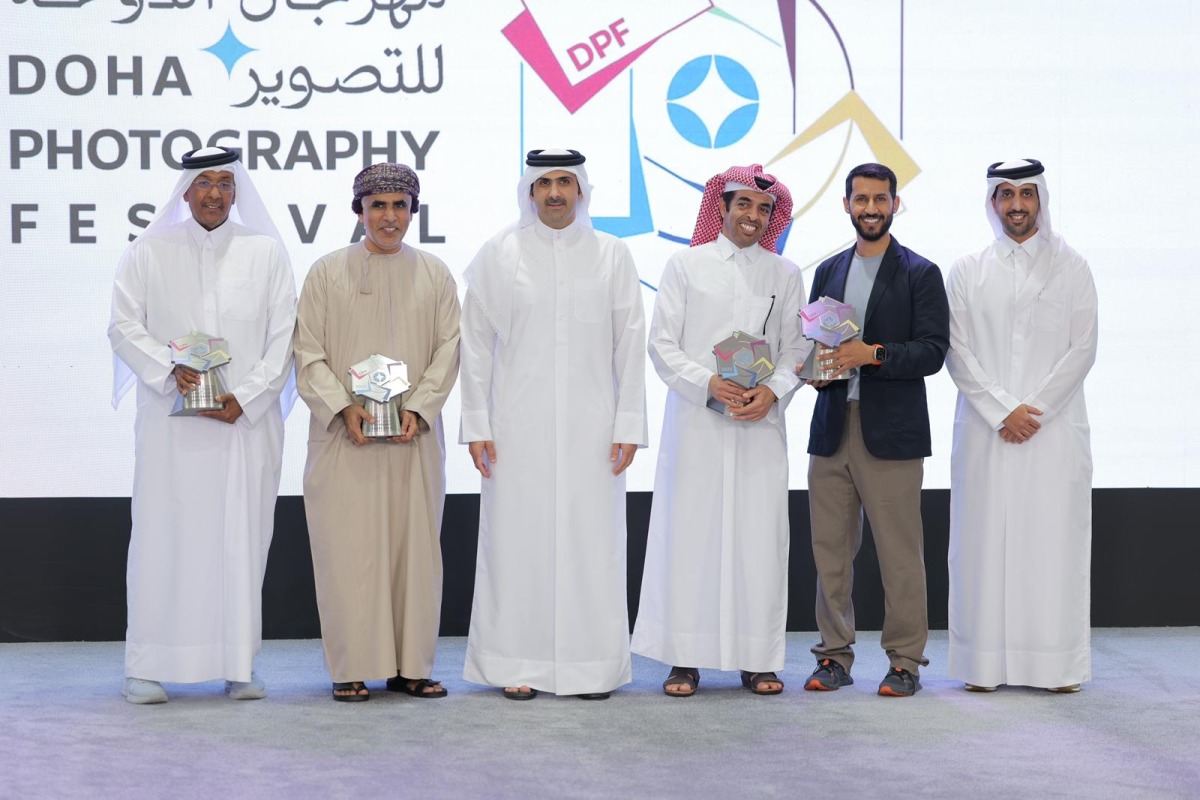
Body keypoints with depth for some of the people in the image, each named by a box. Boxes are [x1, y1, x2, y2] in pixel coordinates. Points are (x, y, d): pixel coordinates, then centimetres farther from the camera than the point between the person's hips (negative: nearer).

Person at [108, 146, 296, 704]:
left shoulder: (267, 253, 8)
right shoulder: (148, 253, 7)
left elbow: (283, 337, 4)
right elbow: (125, 327, 3)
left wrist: (246, 397, -7)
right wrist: (169, 370, -13)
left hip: (246, 421, 1)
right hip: (171, 422, -1)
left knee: (242, 538, 1)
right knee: (163, 536, -2)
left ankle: (239, 666, 8)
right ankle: (148, 667, 4)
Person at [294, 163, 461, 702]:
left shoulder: (435, 275, 9)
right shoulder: (327, 272, 4)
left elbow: (448, 350, 4)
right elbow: (309, 354, 0)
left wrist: (417, 409, -10)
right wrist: (344, 408, -13)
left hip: (415, 436, 2)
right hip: (343, 436, -2)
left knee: (415, 546, 3)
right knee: (348, 548, -3)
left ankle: (410, 666, 10)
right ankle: (352, 669, 2)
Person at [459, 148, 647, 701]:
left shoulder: (612, 255, 7)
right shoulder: (499, 254, 5)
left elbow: (630, 344, 6)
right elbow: (476, 342, 5)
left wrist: (628, 424, 0)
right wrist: (476, 425, 0)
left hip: (591, 426, 1)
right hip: (518, 426, 0)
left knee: (591, 541, 0)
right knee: (518, 540, -1)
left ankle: (591, 666, 9)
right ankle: (518, 665, 7)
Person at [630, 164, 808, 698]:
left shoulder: (785, 275, 12)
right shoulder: (686, 265, 7)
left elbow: (796, 349, 10)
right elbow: (662, 343, 2)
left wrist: (773, 390, -10)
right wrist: (707, 384, -13)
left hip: (760, 423, 2)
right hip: (695, 419, -1)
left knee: (759, 535, -1)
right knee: (690, 533, -3)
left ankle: (757, 659, 6)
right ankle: (684, 659, 2)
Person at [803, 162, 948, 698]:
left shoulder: (920, 274, 2)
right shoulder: (828, 272, 17)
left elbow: (933, 351, -7)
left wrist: (873, 354, -19)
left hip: (890, 432, -5)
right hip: (831, 429, 5)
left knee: (900, 554, -3)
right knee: (830, 551, 6)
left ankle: (905, 661, 5)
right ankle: (834, 656, 14)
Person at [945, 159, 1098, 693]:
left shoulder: (1071, 268, 7)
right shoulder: (967, 271, 9)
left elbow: (1082, 349, 1)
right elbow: (957, 352, 2)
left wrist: (1035, 410, -9)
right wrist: (1003, 411, -9)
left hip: (1055, 428, -1)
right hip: (985, 429, 1)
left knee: (1054, 540, -2)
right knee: (987, 539, -1)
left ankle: (1058, 664, 2)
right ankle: (985, 663, 3)